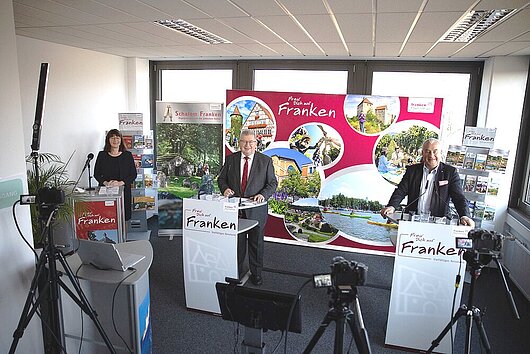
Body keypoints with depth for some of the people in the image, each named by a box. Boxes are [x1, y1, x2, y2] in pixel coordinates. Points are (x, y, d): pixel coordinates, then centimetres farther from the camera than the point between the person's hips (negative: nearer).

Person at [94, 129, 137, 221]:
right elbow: (96, 174, 9)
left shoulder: (128, 155, 5)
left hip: (124, 192, 0)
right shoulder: (102, 155, 8)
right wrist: (105, 182, -10)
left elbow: (133, 174, 3)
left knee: (123, 218, -4)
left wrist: (121, 183, -12)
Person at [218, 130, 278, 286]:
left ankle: (256, 273, 28)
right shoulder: (231, 159, 5)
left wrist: (263, 194, -19)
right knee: (236, 242, 11)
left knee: (256, 242, 11)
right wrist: (225, 188, -11)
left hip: (256, 210, -1)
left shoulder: (266, 161, -1)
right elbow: (221, 178, 10)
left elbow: (272, 183, -1)